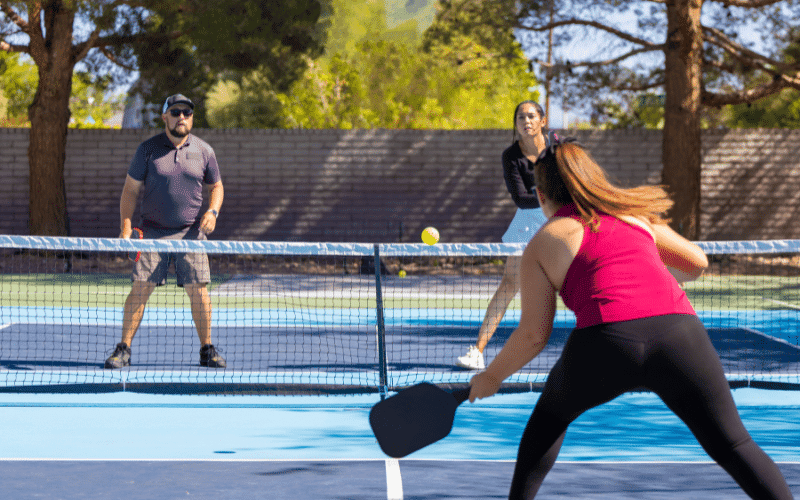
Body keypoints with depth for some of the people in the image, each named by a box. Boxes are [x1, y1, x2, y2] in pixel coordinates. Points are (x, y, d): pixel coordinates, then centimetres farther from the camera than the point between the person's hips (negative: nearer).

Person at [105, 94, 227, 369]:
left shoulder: (203, 151, 6)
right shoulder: (147, 149, 0)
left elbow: (216, 186, 18)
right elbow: (130, 190, 3)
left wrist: (213, 211, -2)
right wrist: (125, 228, -7)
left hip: (191, 233, 1)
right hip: (152, 232, -1)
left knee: (198, 290, -2)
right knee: (140, 288, -6)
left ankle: (207, 350, 11)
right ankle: (123, 349, 1)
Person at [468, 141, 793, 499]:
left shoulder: (541, 245, 17)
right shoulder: (632, 215, 26)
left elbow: (533, 335, 12)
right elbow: (696, 263, 31)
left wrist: (491, 377, 27)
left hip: (605, 340, -2)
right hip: (679, 332, 2)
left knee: (550, 416, 29)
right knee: (732, 446, 11)